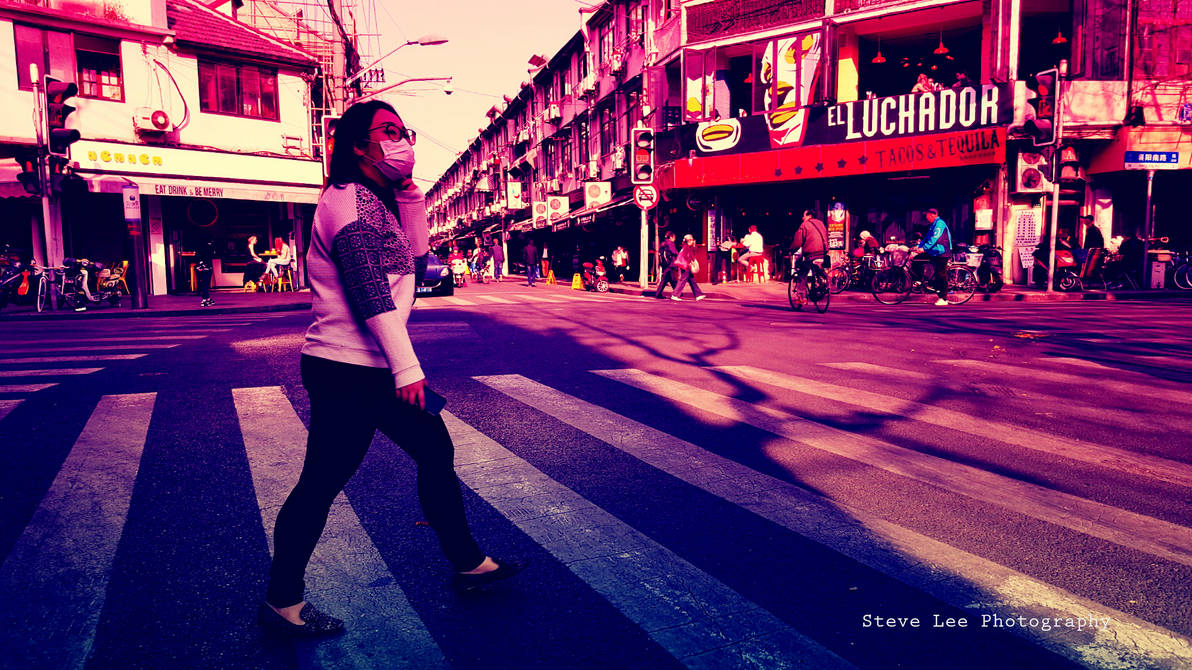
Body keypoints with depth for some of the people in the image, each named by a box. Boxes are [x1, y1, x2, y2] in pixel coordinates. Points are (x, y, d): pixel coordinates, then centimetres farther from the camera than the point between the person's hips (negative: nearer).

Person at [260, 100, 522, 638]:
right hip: (346, 372, -10)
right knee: (322, 483, 0)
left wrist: (409, 193, 11)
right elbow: (370, 291, -22)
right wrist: (406, 368, -24)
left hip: (375, 370, 10)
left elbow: (411, 257, 18)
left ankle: (468, 563, 25)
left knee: (435, 451, 13)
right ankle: (282, 602, 18)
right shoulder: (349, 199, -13)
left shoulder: (372, 202, 18)